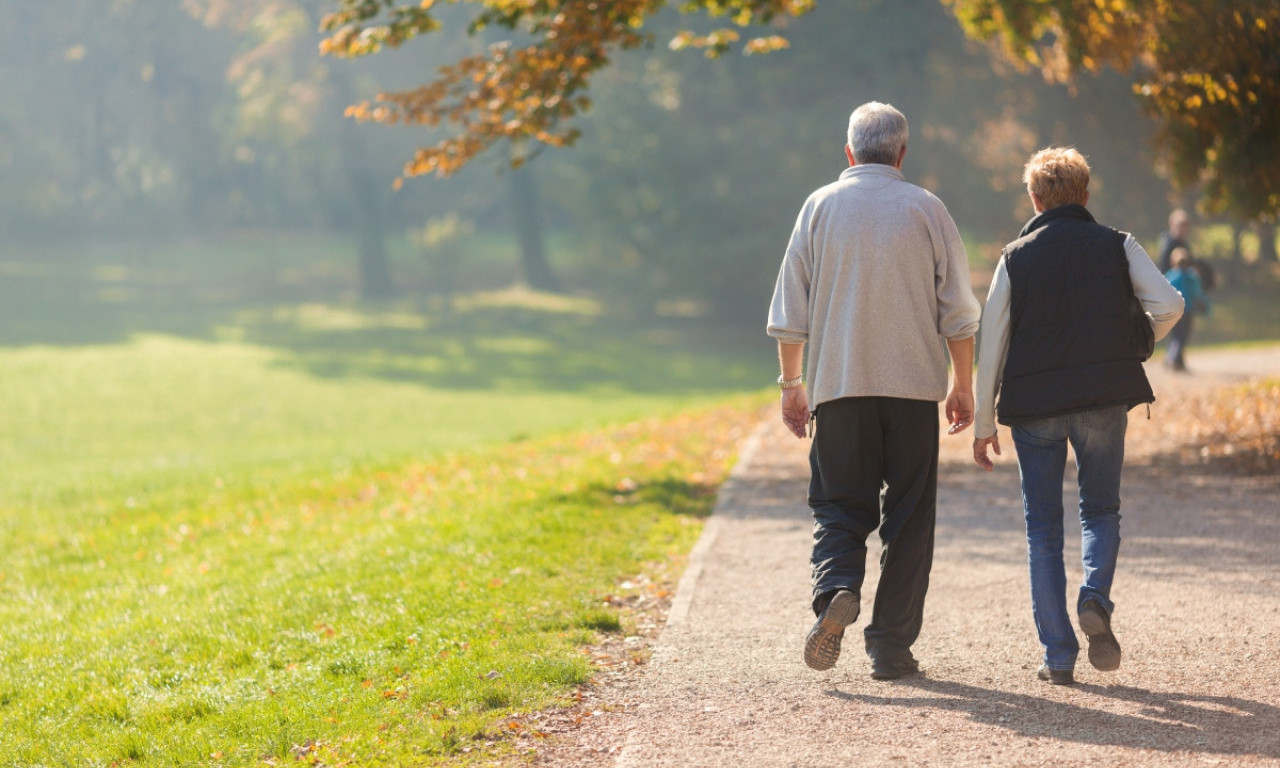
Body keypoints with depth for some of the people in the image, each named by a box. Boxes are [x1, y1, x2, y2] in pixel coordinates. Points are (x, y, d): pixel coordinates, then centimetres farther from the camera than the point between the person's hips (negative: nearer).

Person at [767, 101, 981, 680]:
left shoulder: (820, 207, 3)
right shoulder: (926, 209, 2)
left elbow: (789, 311, 4)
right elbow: (958, 311, 3)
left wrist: (791, 383, 12)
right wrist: (962, 384, 12)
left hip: (838, 384, 0)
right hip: (914, 384, 0)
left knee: (839, 504, 8)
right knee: (908, 515, 6)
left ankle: (836, 590, -21)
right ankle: (890, 647, 4)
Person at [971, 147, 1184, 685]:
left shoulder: (1016, 257, 5)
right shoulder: (1118, 246, 4)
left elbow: (990, 343, 2)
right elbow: (1169, 304, -7)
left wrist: (983, 424, 8)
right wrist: (1132, 350, 12)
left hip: (1034, 404, 0)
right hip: (1103, 399, 0)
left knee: (1043, 528, 8)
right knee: (1101, 511, 16)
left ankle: (1058, 657, 3)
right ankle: (1095, 598, -13)